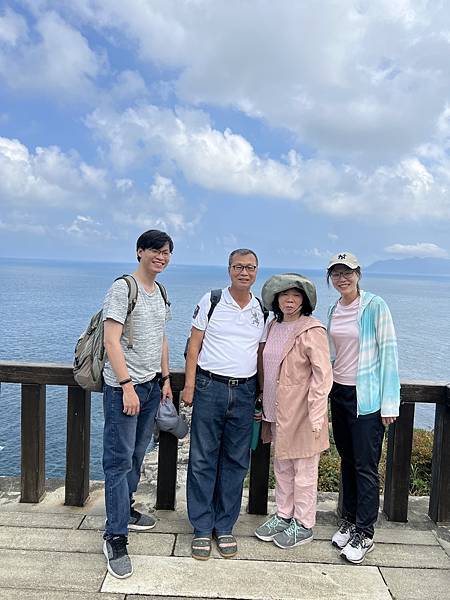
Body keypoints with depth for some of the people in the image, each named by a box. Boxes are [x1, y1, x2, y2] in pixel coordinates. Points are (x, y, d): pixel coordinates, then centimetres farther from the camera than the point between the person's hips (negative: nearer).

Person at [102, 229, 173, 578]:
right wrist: (127, 386, -21)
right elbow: (112, 341, -18)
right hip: (123, 387, -7)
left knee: (137, 455, 16)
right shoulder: (123, 288, -12)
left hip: (151, 385, 8)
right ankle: (115, 537, 5)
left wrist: (165, 378, 16)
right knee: (120, 460, -4)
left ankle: (125, 511, 34)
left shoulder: (161, 293, 12)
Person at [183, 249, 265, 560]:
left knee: (235, 462, 9)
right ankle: (202, 528, 16)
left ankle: (225, 527, 23)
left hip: (244, 392, 3)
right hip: (210, 387, -3)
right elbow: (194, 345, 0)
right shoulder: (211, 301, -2)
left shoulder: (262, 310, 8)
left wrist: (261, 393, 9)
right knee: (203, 460, 2)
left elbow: (261, 352, 14)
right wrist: (190, 385, -6)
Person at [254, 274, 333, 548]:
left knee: (304, 470, 8)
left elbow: (322, 376, -16)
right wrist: (266, 406, 13)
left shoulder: (312, 330, -14)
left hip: (302, 411, -7)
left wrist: (315, 417, -18)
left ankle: (304, 525, 24)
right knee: (281, 466, 19)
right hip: (278, 410, 7)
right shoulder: (274, 326, 8)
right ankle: (284, 515, 36)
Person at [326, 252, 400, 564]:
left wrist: (389, 402, -14)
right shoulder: (334, 310, 9)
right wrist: (326, 388, 15)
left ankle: (365, 534, 14)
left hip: (367, 397, -6)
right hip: (339, 392, 6)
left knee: (366, 466, 0)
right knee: (347, 461, 16)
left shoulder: (375, 305, -11)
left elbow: (388, 352, -12)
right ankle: (349, 521, 30)